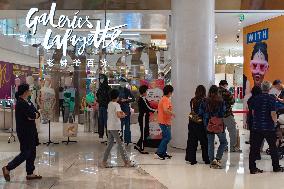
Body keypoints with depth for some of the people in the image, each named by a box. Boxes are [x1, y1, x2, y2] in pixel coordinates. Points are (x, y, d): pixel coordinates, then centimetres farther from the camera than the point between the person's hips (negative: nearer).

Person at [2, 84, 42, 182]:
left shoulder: (27, 102, 12)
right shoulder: (21, 103, -18)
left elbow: (37, 114, 8)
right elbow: (32, 115, -25)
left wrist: (34, 115, -12)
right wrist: (34, 115, -4)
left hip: (30, 130, 9)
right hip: (24, 131, -9)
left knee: (32, 152, 12)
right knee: (26, 153, -5)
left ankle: (30, 173, 20)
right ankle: (7, 168, 8)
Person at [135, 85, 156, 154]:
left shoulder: (140, 99, 13)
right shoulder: (143, 99, -18)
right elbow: (148, 108, -18)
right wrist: (156, 111, -9)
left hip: (142, 117, 10)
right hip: (143, 118, -10)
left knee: (146, 133, 16)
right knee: (144, 133, -1)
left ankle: (138, 145, 21)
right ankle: (141, 149, 7)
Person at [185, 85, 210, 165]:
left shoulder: (192, 101, -2)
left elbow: (192, 111, 4)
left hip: (192, 123, 4)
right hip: (201, 124, -4)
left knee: (192, 141, 11)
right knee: (204, 142, 9)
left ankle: (191, 159, 14)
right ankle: (206, 159, 16)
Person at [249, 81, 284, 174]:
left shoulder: (256, 98, 3)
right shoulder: (272, 99, -11)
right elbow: (273, 114, -16)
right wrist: (275, 122, 3)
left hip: (256, 127, 3)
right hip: (269, 127, -3)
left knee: (254, 147, 4)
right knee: (273, 147, 12)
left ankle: (252, 168, 3)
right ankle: (276, 167, 24)